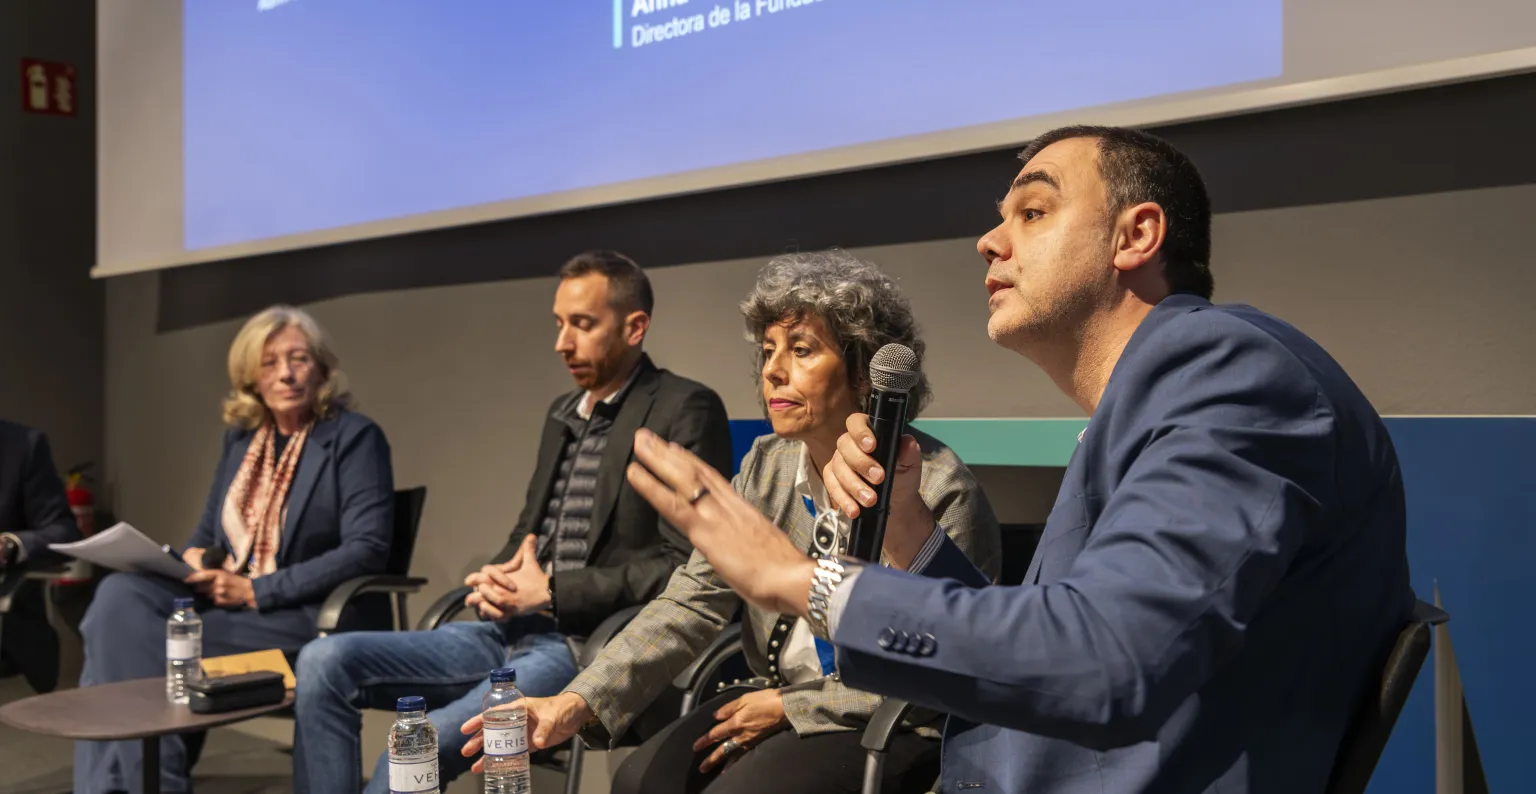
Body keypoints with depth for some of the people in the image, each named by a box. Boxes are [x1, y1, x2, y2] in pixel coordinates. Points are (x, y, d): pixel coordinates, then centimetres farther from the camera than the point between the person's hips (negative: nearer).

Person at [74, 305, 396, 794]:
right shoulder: (240, 435, 15)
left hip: (302, 618, -6)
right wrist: (193, 557, -4)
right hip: (221, 598, 6)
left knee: (146, 643, -25)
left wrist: (255, 590, -17)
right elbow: (209, 528, 23)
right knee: (121, 596, -22)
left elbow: (368, 549, -14)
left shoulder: (355, 438, -5)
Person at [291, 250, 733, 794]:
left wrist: (550, 595, -14)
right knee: (325, 663, -7)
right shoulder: (563, 412, 19)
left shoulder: (685, 411, -6)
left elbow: (685, 563, -14)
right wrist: (497, 582, 1)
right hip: (509, 632, 8)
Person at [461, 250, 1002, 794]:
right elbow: (693, 600, -8)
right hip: (775, 698, 5)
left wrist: (790, 707, -12)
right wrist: (578, 702, -21)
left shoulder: (940, 493, -17)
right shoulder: (766, 468, 2)